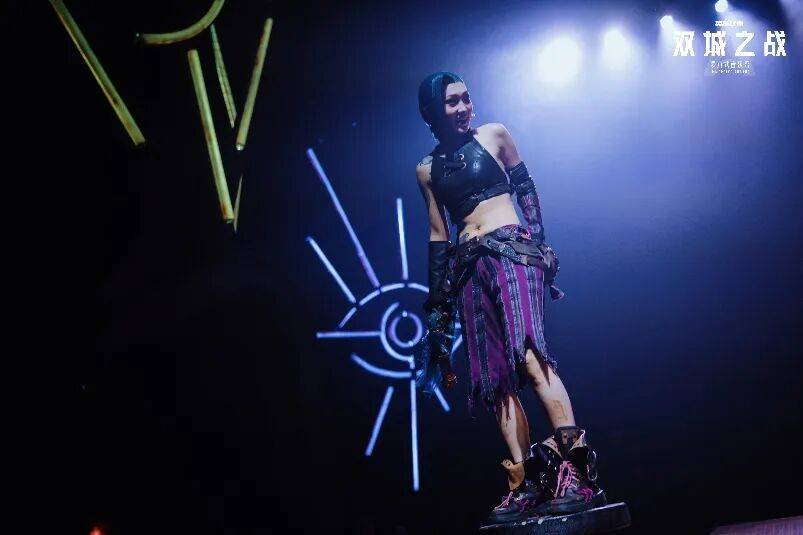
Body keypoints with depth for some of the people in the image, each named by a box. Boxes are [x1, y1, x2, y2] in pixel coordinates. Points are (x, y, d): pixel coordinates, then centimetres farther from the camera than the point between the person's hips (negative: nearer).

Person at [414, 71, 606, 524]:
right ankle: (524, 485, -7)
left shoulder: (494, 135, 11)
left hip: (513, 252, -4)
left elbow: (526, 189, 13)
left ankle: (575, 470, -33)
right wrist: (437, 301, 15)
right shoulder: (428, 169, 17)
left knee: (527, 353, -25)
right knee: (495, 375, -5)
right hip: (469, 267, 4)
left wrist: (539, 243, -2)